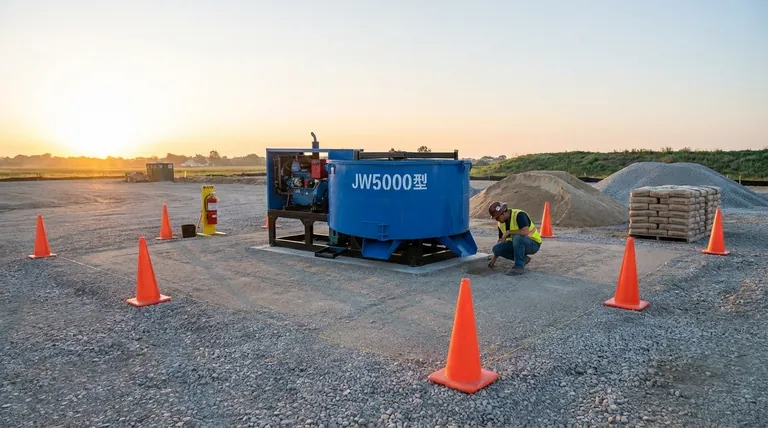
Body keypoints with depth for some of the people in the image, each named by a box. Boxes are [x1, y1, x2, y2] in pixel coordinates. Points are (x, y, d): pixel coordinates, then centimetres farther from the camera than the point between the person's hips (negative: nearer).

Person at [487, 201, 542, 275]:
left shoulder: (519, 215, -24)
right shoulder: (501, 223, -1)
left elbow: (525, 232, -38)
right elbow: (501, 240, 10)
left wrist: (508, 232, -28)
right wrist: (493, 259, 9)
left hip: (533, 244, -8)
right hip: (517, 243, 8)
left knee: (517, 237, -38)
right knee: (496, 248, -13)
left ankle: (519, 266, -23)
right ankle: (523, 259, 3)